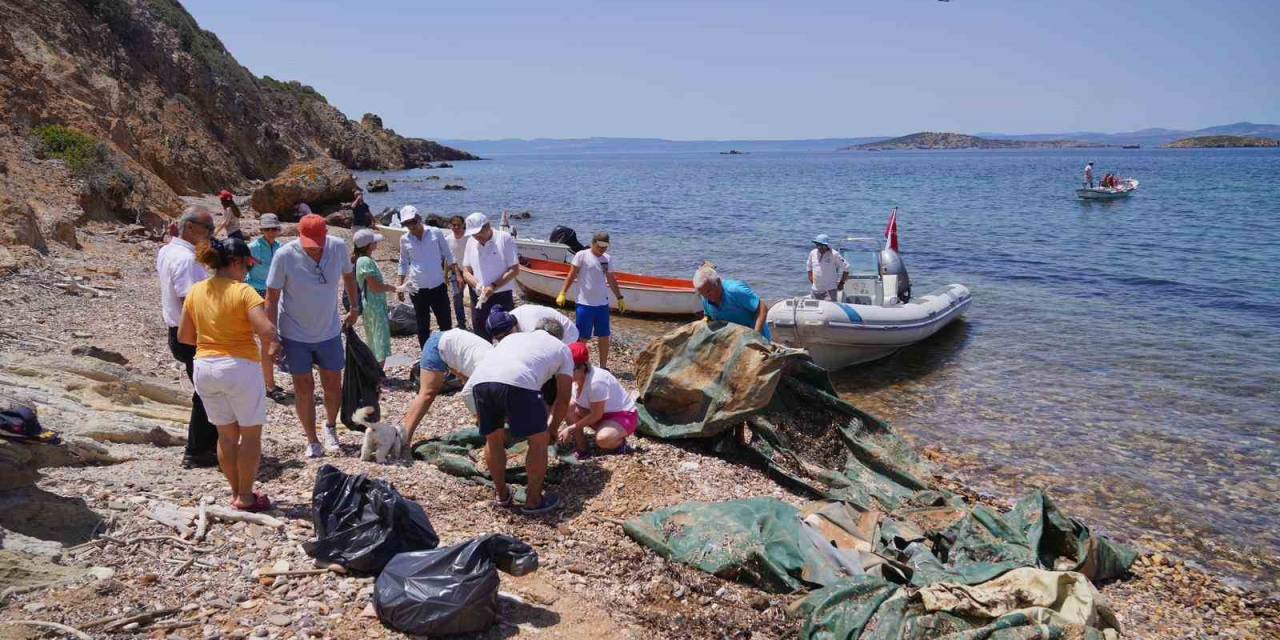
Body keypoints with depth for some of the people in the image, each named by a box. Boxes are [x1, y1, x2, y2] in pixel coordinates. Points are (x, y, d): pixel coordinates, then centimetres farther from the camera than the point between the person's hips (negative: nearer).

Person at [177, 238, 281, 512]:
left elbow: (184, 336, 9)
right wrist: (273, 344, -5)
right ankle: (245, 497, 14)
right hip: (239, 367, -6)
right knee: (251, 434, 8)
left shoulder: (195, 292, 4)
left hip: (204, 368, 6)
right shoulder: (243, 291, -15)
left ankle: (236, 492, 26)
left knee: (226, 434, 17)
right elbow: (266, 330, -25)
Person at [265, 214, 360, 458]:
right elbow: (272, 298, -13)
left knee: (333, 385, 11)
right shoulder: (284, 256, -20)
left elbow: (348, 275, 9)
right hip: (295, 335, -2)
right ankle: (312, 440, 21)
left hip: (329, 331, 2)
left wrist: (354, 307, 12)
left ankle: (330, 428, 37)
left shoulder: (338, 247, -13)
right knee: (304, 388, 4)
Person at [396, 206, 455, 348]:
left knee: (446, 323, 5)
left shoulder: (436, 233, -4)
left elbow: (448, 256, 5)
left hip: (438, 287, -1)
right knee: (422, 326, 9)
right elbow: (404, 264, 11)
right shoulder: (404, 239, 1)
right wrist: (400, 286, 9)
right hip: (417, 289, 1)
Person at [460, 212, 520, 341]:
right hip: (480, 299, 5)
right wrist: (477, 285, -12)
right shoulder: (471, 243, 7)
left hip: (503, 298, -5)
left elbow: (514, 269, -11)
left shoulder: (504, 239, -8)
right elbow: (466, 271, 9)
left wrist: (494, 287, -19)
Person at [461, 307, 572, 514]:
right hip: (517, 381, -5)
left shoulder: (512, 338, 42)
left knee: (493, 439, 25)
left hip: (480, 379, 5)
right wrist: (552, 429, 46)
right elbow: (564, 397, 32)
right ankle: (534, 500, 24)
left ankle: (501, 495, 38)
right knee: (539, 440, 15)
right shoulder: (562, 349, 33)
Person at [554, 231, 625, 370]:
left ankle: (603, 366, 19)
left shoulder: (607, 259, 9)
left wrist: (620, 298, 17)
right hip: (585, 304, -5)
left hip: (603, 304, 5)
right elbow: (571, 275, -6)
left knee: (604, 337, 8)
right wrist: (562, 293, -12)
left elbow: (611, 280, 17)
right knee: (582, 338, 1)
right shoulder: (581, 255, -7)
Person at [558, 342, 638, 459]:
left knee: (603, 439, -36)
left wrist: (571, 428, -23)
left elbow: (596, 415, -26)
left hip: (624, 415, -7)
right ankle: (581, 449, -4)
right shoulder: (574, 380, -9)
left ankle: (619, 443, -1)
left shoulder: (597, 382, -31)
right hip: (601, 413, 8)